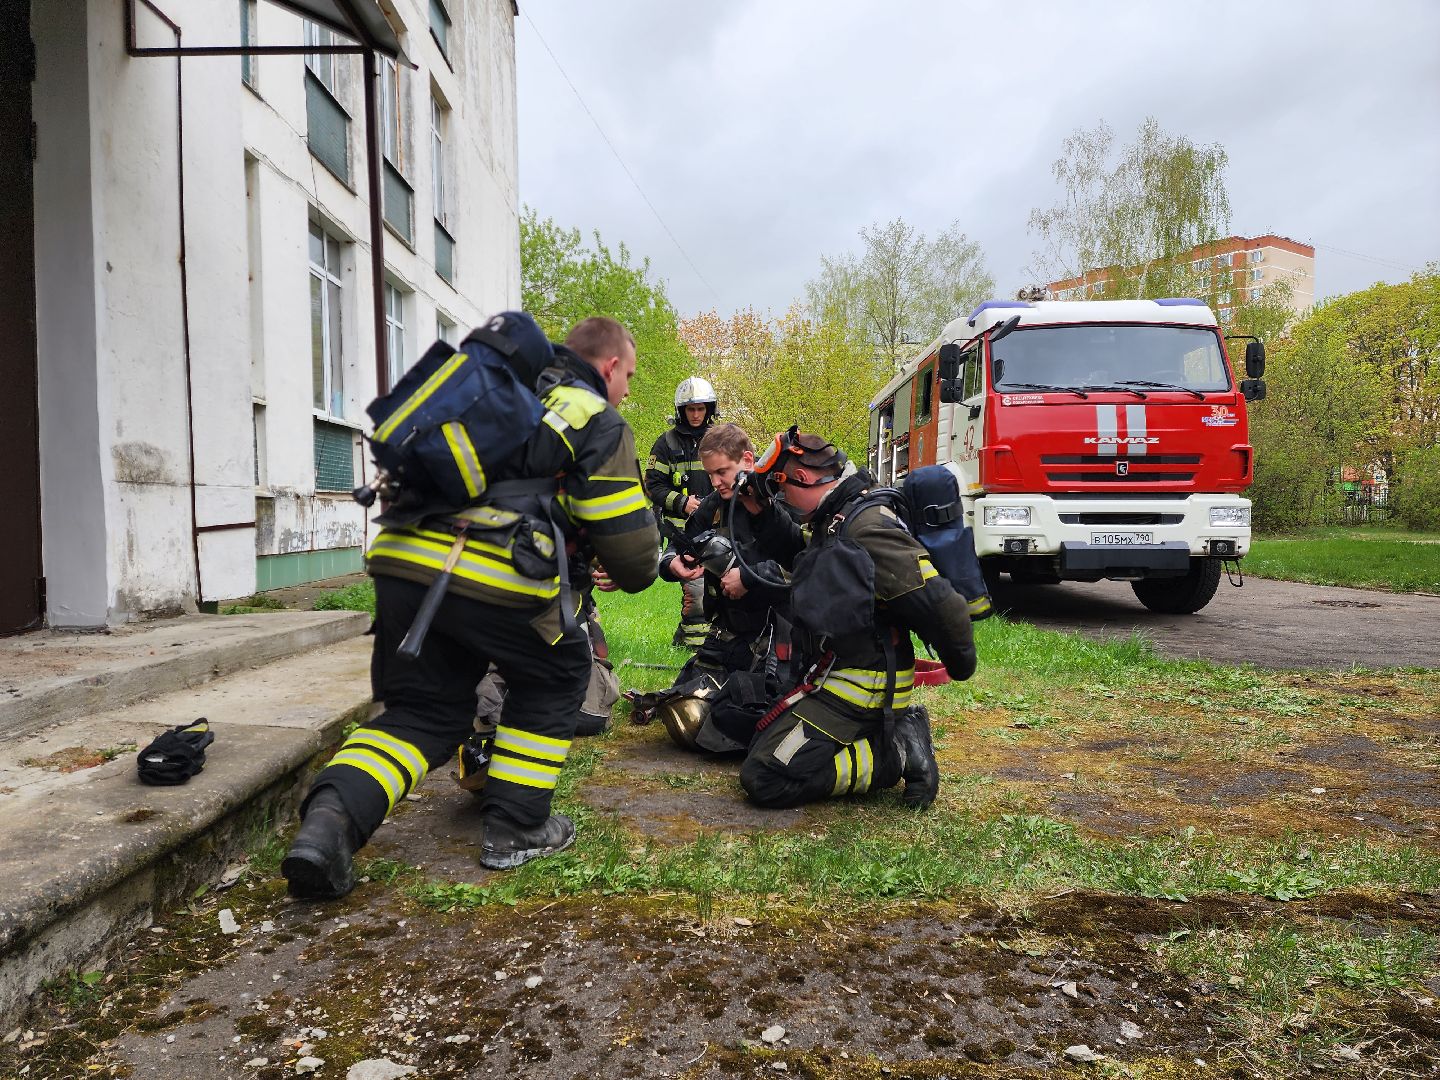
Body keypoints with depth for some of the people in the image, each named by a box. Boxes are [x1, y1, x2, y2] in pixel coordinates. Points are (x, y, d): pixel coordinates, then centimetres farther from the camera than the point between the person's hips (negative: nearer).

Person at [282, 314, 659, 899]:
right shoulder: (600, 424, 7)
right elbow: (631, 549, 4)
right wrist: (633, 576, 29)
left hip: (400, 559, 6)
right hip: (495, 578, -6)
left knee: (423, 711, 20)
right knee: (554, 675, 22)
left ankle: (331, 815, -3)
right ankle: (516, 828, 20)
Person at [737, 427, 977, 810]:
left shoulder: (868, 528, -21)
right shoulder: (835, 520, 11)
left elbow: (939, 604, -22)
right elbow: (803, 555, 32)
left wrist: (960, 665, -6)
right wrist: (764, 517, 16)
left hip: (858, 688, -10)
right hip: (834, 676, 10)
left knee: (764, 778, -15)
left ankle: (897, 755, -8)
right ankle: (898, 731, 12)